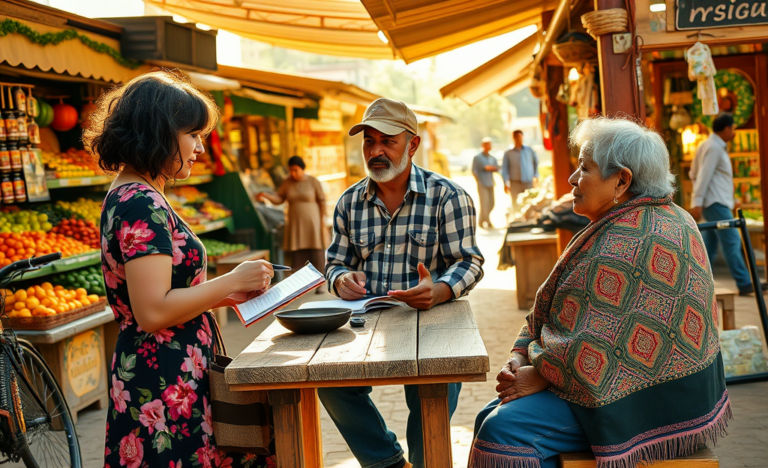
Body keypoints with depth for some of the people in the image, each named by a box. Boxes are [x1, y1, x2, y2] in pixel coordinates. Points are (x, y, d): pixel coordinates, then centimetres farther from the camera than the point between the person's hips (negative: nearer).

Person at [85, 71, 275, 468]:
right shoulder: (141, 205, -17)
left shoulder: (128, 197, 14)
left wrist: (226, 296, 10)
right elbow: (153, 312, -23)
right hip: (163, 388, -10)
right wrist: (232, 281, -14)